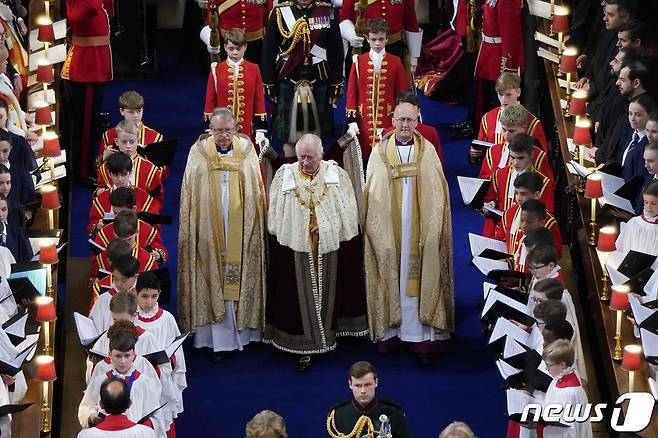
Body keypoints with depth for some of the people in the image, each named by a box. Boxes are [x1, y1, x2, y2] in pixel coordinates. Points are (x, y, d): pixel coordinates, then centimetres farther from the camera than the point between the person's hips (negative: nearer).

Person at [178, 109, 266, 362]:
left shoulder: (247, 151, 3)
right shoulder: (199, 153, 0)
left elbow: (257, 192, 6)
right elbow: (190, 196, 1)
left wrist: (257, 227, 0)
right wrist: (191, 231, -5)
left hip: (241, 232, 1)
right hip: (210, 230, -1)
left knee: (241, 280, 6)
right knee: (214, 281, 0)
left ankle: (242, 330, 18)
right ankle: (219, 339, 5)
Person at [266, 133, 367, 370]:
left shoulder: (336, 174, -1)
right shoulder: (285, 175, 0)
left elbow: (349, 210, 0)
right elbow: (275, 213, 3)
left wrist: (327, 226, -10)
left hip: (331, 246, 1)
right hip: (297, 246, 0)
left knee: (329, 291, 11)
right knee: (303, 294, 0)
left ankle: (329, 332, 25)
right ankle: (306, 344, 5)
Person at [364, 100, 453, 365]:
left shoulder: (427, 152, 3)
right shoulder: (379, 152, 3)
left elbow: (437, 193, 0)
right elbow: (372, 194, 2)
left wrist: (431, 230, -7)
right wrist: (379, 229, -5)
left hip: (420, 229, -1)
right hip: (387, 229, 1)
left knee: (418, 277, -1)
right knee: (390, 275, 4)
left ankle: (421, 335, -2)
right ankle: (390, 329, 13)